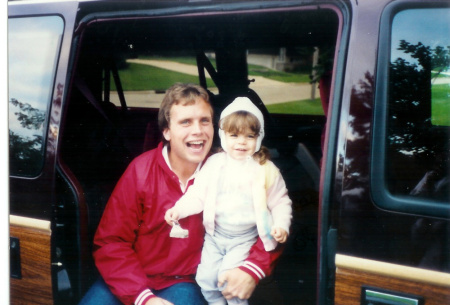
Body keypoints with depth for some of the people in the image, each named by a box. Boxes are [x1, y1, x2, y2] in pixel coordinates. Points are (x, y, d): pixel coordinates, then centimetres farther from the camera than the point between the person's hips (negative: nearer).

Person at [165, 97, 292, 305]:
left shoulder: (265, 170, -7)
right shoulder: (214, 164, -3)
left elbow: (279, 202, -2)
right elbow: (198, 194, -2)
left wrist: (281, 226, -16)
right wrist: (179, 210, -16)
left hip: (245, 238, -3)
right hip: (215, 234, 3)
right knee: (206, 277, 4)